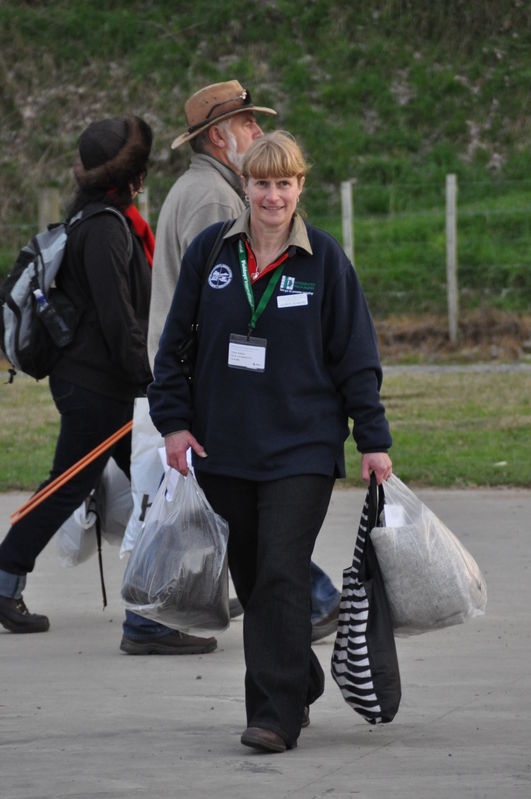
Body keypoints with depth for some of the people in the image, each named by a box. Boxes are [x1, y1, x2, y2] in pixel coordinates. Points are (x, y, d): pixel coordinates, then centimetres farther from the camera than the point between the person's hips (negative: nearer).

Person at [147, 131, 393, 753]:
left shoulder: (324, 259, -3)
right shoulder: (209, 251, 2)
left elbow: (355, 355, 2)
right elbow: (175, 342, 9)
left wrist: (372, 438, 0)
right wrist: (173, 421, 3)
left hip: (301, 449, -3)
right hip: (224, 447, 4)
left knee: (281, 578, -12)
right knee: (250, 577, 12)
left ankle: (276, 714, -12)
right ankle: (300, 684, 30)